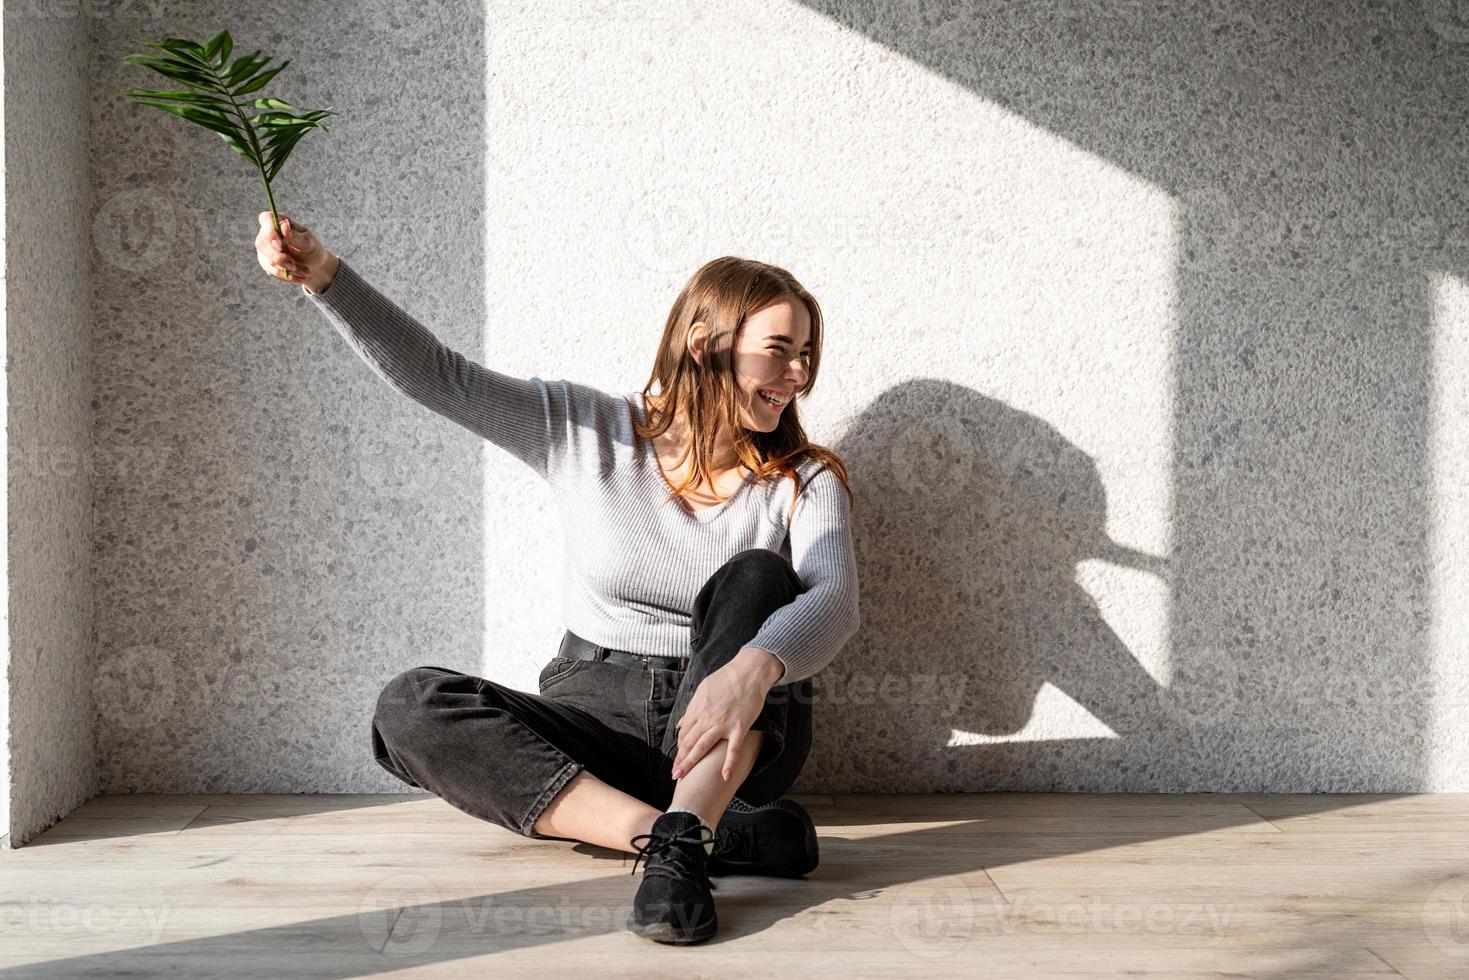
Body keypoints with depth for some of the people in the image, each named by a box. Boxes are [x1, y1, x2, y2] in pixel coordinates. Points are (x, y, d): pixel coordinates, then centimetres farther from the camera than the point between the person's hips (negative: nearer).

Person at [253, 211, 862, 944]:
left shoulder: (804, 484, -3)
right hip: (593, 725, 2)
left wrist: (753, 668, -44)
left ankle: (679, 844, -39)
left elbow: (834, 601, -22)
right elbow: (435, 375, -4)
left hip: (735, 743, -1)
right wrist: (322, 274, -18)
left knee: (757, 576, -26)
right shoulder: (586, 431, 1)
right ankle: (722, 836, -34)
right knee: (410, 706, -24)